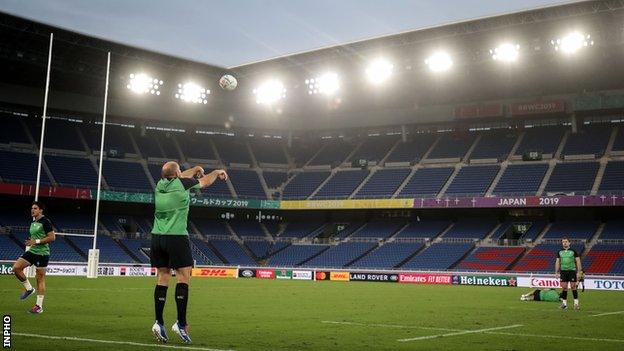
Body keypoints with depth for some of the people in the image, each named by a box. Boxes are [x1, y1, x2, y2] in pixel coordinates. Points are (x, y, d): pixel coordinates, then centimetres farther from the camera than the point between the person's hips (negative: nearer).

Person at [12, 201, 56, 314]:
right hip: (32, 251, 8)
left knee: (40, 279, -2)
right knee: (16, 267, -9)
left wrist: (37, 241, -19)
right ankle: (29, 288, 10)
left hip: (42, 253, -8)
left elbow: (52, 237, -16)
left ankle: (39, 306, 4)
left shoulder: (45, 221, -10)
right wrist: (31, 241, 6)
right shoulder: (33, 223, 14)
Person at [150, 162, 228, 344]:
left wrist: (195, 169, 46)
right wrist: (217, 172, 33)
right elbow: (204, 182, 13)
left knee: (163, 278, 7)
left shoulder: (160, 184, 10)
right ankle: (181, 323, -5)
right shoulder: (182, 183, -4)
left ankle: (159, 322, 5)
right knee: (183, 276, -2)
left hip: (157, 237, 6)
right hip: (176, 236, -6)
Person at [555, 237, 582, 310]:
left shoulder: (573, 251, -1)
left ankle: (576, 303, 2)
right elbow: (557, 262, 13)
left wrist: (579, 272, -7)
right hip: (563, 271, 3)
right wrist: (557, 272, 7)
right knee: (564, 287, 2)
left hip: (572, 271, -3)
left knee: (573, 286, -4)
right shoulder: (560, 252, 9)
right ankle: (564, 303, 9)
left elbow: (578, 261, -1)